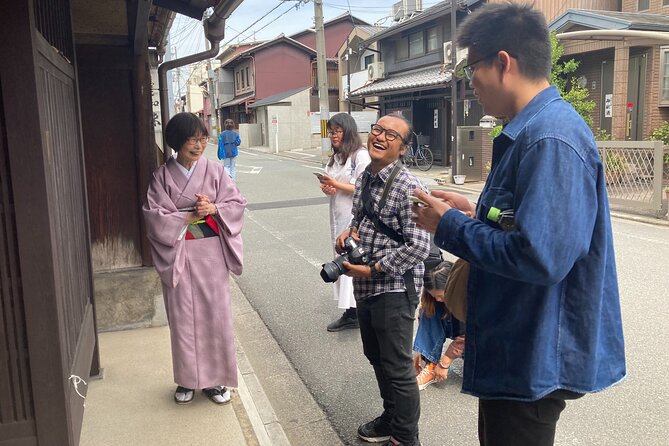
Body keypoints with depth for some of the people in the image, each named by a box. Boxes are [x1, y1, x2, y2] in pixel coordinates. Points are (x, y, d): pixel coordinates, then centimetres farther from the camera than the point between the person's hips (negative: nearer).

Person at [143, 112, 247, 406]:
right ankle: (187, 379, 23)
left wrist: (214, 209, -17)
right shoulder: (162, 176, -2)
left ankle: (215, 379, 21)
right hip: (177, 255, 0)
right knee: (182, 316, 6)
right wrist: (189, 217, -14)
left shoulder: (215, 171, 1)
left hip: (211, 253, 1)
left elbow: (237, 204, 0)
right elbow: (154, 216, -7)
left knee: (215, 313, 5)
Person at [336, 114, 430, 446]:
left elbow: (419, 246, -22)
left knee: (397, 369, 6)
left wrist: (373, 269, -19)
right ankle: (391, 418, 44)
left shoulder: (407, 188, -18)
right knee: (377, 358, 23)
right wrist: (350, 232, 0)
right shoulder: (363, 179, 6)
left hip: (393, 289, -8)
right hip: (364, 288, 8)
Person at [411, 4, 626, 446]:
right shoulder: (534, 128, 8)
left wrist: (449, 227, -20)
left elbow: (541, 256, -33)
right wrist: (472, 209, 6)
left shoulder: (551, 139, -25)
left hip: (534, 359, -10)